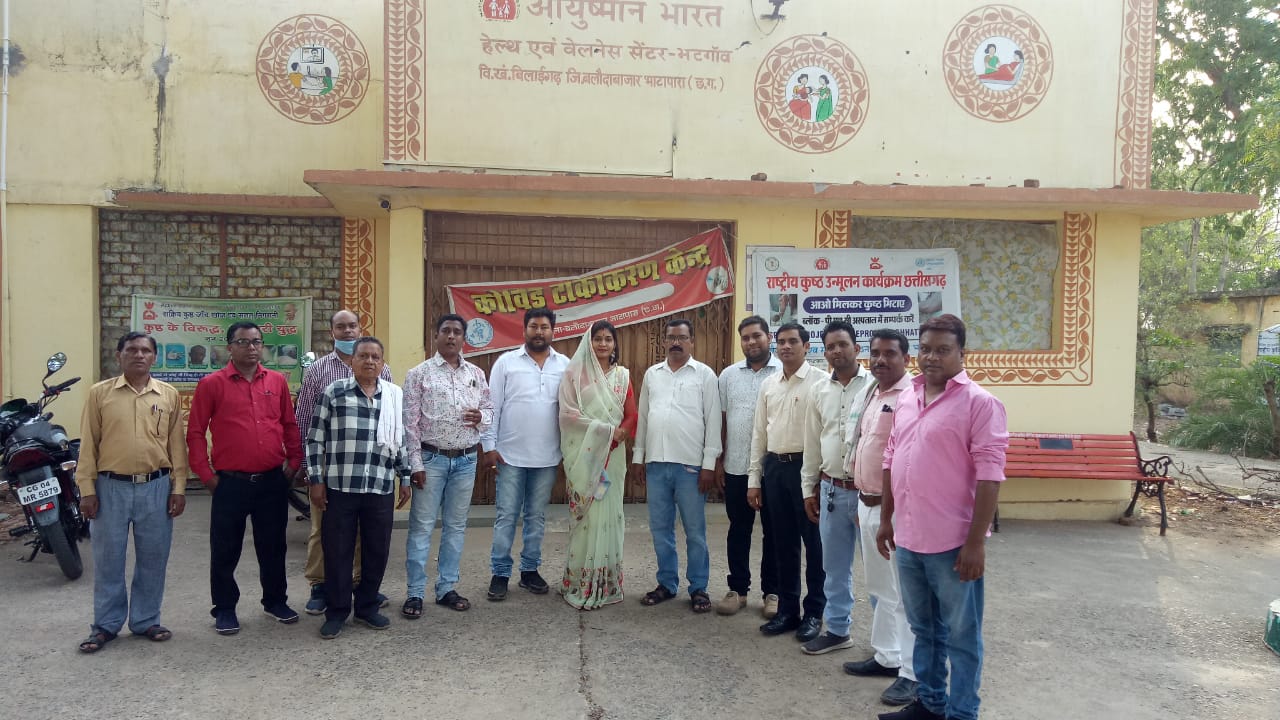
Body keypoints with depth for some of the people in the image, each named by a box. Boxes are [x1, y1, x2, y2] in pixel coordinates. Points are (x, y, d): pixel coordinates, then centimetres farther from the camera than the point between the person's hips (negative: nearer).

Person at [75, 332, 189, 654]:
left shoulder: (169, 395, 5)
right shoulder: (100, 393, 2)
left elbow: (177, 444, 6)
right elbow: (89, 444, 2)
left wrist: (179, 487, 2)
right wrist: (87, 489, -3)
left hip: (156, 487, 1)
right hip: (111, 487, -1)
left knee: (152, 559, 8)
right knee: (108, 559, 7)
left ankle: (146, 621, 22)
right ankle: (106, 625, 20)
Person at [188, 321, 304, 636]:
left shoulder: (277, 382, 6)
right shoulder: (212, 384, -3)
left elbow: (290, 425, 12)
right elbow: (195, 432, -2)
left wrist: (294, 462, 5)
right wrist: (205, 474, -5)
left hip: (273, 481, 3)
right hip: (231, 482, -2)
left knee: (273, 546, 14)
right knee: (225, 550, 8)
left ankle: (276, 600, 29)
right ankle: (224, 608, 23)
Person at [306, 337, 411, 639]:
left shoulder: (396, 396, 8)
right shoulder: (333, 392, -1)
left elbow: (402, 440, 13)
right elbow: (316, 439, 0)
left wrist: (405, 479, 12)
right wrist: (316, 480, -3)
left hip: (381, 488, 2)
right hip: (340, 487, -2)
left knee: (377, 550, 9)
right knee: (338, 550, 5)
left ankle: (367, 606, 26)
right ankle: (336, 611, 20)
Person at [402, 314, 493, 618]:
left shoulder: (476, 374, 8)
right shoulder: (419, 374, -3)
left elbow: (490, 409, 14)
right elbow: (410, 422, -6)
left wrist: (481, 417, -10)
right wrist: (416, 464, -11)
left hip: (466, 460, 4)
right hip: (431, 458, -4)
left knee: (455, 526, 11)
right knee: (421, 527, 2)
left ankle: (446, 589, 22)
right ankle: (415, 593, 11)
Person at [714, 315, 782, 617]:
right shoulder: (728, 375, 6)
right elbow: (721, 420, 9)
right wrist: (719, 461, 7)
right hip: (736, 468, 3)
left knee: (774, 532, 8)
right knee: (738, 531, 11)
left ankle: (772, 592, 20)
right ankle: (738, 589, 22)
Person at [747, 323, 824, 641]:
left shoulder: (819, 382, -7)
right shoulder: (768, 384, 11)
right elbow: (759, 432, 12)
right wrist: (754, 479, 10)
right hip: (774, 466, 5)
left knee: (814, 541, 6)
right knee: (783, 542, 13)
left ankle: (814, 612, 20)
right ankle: (787, 609, 26)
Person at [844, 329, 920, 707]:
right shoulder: (866, 396, 13)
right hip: (867, 503, 9)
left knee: (905, 592, 0)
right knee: (879, 588, 19)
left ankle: (913, 672, 11)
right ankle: (887, 656, 33)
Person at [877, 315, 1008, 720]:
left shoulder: (979, 402, -12)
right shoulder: (906, 398, 10)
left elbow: (989, 474, -15)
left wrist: (976, 541, -18)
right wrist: (886, 519, 15)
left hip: (953, 543, -7)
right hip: (908, 539, 7)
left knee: (960, 636, 8)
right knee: (923, 629, 20)